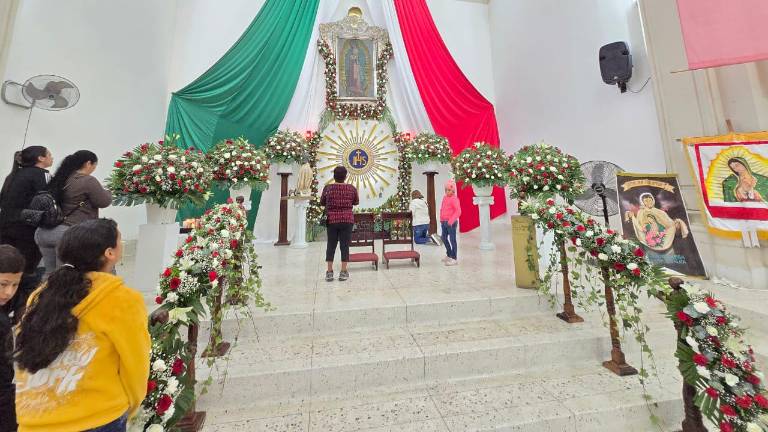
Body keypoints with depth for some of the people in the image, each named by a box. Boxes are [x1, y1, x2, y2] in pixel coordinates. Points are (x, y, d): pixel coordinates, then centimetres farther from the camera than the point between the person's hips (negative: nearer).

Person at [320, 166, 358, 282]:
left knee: (331, 245, 9)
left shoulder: (328, 188, -2)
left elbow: (322, 203, 10)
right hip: (347, 220, 0)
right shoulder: (351, 188, -2)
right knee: (345, 245, 5)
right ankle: (343, 272, 11)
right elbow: (356, 202, 13)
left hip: (332, 220, 1)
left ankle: (329, 272, 15)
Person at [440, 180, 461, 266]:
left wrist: (451, 221, -24)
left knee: (452, 240, -2)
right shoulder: (444, 198, 11)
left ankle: (454, 258, 8)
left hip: (451, 223, -8)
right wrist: (441, 219, 16)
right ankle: (449, 255, 34)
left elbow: (458, 211, -20)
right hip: (444, 222, 9)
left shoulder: (454, 199, -13)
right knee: (444, 238, 17)